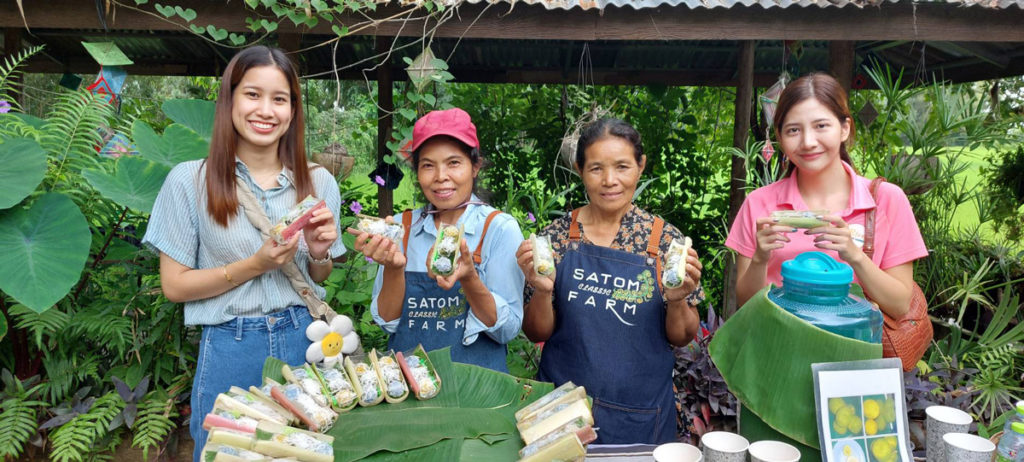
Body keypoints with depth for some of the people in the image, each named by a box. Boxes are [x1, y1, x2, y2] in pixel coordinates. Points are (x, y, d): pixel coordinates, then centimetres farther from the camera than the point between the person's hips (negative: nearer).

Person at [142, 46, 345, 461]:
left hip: (304, 341, 3)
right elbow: (174, 286, -5)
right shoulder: (190, 181, -6)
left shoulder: (319, 183, 2)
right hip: (231, 349, -2)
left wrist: (318, 254, -10)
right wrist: (255, 265, -17)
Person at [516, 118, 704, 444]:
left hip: (640, 415, 0)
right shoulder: (556, 236, -5)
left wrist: (677, 300, -19)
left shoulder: (666, 239, -6)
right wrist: (542, 291, -20)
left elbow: (682, 338, 0)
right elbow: (537, 333, -1)